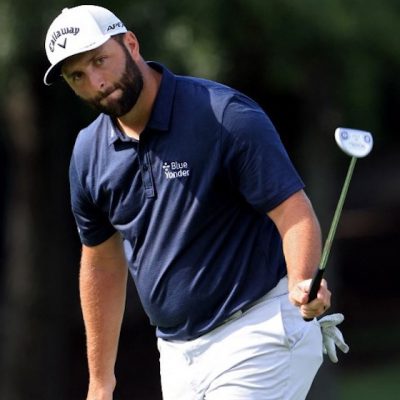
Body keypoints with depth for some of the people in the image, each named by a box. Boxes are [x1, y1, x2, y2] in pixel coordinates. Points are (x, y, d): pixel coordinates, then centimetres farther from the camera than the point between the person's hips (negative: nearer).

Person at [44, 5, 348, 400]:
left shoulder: (226, 116, -14)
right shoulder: (89, 153, 5)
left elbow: (295, 214, -18)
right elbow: (102, 264, 17)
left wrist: (301, 284, -39)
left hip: (257, 337, -7)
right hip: (176, 350, 7)